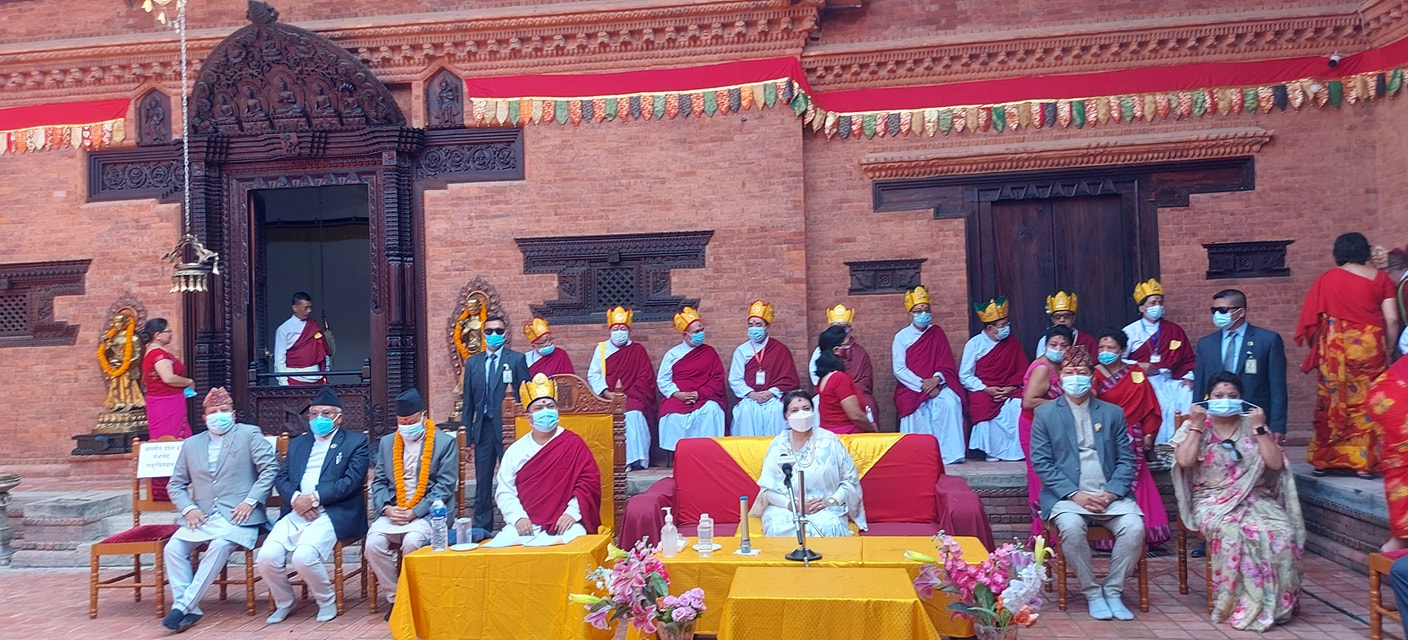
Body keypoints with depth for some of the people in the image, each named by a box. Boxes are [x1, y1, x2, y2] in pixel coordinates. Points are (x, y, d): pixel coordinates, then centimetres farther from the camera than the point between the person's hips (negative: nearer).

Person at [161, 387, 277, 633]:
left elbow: (270, 469, -3)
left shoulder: (249, 434, 5)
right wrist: (188, 508, -1)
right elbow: (175, 484, 19)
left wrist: (250, 502, -13)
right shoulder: (191, 444, 18)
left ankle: (183, 606, -24)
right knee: (173, 548, -20)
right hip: (202, 517, 5)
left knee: (219, 547, -31)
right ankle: (189, 610, -14)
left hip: (237, 516, -5)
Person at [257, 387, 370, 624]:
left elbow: (352, 480, -6)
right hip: (295, 513, 5)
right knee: (267, 557, -19)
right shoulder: (297, 443, 24)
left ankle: (326, 601, 0)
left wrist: (315, 498, -14)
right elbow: (281, 478, 14)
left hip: (332, 514, -5)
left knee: (303, 557, -29)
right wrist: (295, 498, -8)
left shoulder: (355, 442, 7)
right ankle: (284, 602, 10)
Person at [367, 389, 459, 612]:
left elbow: (445, 486, -6)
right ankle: (394, 597, -4)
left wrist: (414, 512, -13)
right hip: (393, 513, 4)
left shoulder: (445, 442, 1)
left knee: (412, 542, -32)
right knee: (373, 543, -23)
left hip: (427, 513, -4)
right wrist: (387, 508, -7)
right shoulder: (387, 442, 17)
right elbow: (379, 481, 12)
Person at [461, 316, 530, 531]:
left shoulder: (517, 359, 2)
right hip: (483, 428, 4)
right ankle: (481, 527, 17)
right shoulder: (472, 363, 13)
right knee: (482, 482, 9)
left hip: (508, 427, -3)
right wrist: (467, 433, 7)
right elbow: (468, 400, 12)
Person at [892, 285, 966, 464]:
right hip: (911, 387, -2)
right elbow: (899, 370, -5)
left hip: (937, 384, 2)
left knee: (951, 402, -29)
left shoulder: (937, 333, 10)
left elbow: (946, 363, 5)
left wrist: (936, 379, -15)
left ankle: (950, 453, -24)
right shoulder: (902, 337, 3)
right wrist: (922, 385, -16)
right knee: (917, 408, -32)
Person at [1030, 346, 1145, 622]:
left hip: (1109, 494, 2)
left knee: (1134, 527, -26)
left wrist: (1111, 493, -10)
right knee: (1071, 526, -32)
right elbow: (1041, 462, -2)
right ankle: (1092, 593, -11)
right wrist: (1074, 494, -13)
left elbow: (1126, 460, 8)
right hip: (1067, 495, -2)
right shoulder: (1045, 413, 6)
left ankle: (1113, 590, -5)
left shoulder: (1112, 412, 13)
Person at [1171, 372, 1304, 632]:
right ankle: (1240, 605, -24)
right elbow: (1184, 461, -10)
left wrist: (1259, 429, -3)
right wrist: (1197, 425, -6)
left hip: (1255, 499, 3)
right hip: (1213, 502, -3)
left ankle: (1276, 604, -15)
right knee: (1232, 533, -36)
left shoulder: (1252, 427, 14)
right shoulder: (1194, 426, 7)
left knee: (1282, 533, -28)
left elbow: (1276, 463, 2)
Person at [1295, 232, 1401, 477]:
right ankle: (1364, 462, 7)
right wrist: (1391, 348, 10)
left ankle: (1323, 460, 14)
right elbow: (1392, 319, -2)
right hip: (1370, 347, 0)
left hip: (1335, 349, 0)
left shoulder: (1327, 279, 0)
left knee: (1333, 401, 9)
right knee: (1366, 401, 7)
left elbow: (1312, 319, -2)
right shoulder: (1379, 277, 2)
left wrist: (1316, 349, 8)